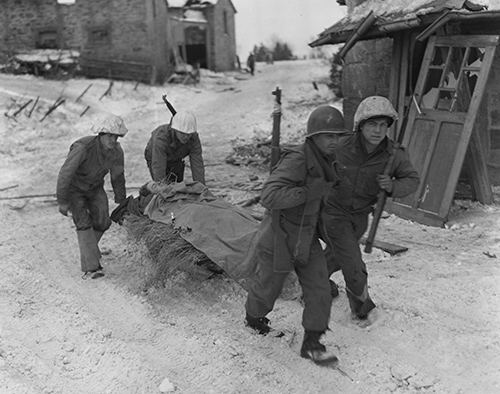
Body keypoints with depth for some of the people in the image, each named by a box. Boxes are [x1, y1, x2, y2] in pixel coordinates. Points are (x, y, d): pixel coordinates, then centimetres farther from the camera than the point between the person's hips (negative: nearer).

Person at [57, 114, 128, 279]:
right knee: (83, 223, -17)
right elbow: (65, 174, -29)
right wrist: (62, 202, -25)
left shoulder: (117, 151, -18)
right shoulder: (83, 147, -36)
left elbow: (118, 177, 1)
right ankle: (91, 267, -18)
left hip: (95, 187, 5)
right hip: (74, 188, -5)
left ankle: (87, 247, 27)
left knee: (102, 222, -5)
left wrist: (120, 201, 11)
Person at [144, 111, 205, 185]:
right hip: (156, 158, -3)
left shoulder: (194, 137, -33)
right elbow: (158, 169, -46)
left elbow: (197, 165, -32)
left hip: (175, 159, 3)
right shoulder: (161, 137, -44)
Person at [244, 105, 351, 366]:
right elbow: (270, 197, -35)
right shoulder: (296, 160, -27)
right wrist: (309, 192, -35)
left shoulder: (322, 161, 1)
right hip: (280, 239, -7)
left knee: (319, 290, 0)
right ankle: (253, 317, 47)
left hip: (306, 238, 7)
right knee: (267, 286, 16)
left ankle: (311, 344, 13)